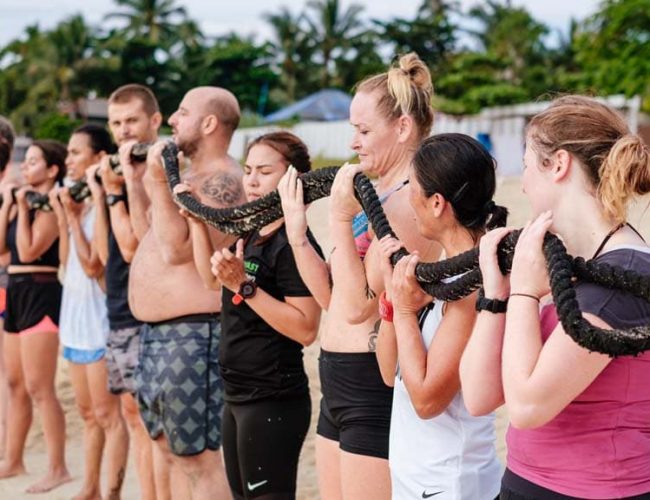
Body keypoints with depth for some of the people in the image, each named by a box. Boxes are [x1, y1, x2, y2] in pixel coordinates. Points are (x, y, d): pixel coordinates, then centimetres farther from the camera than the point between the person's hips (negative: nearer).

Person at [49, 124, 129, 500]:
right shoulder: (78, 200, 10)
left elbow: (93, 265, -19)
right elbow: (66, 260, 10)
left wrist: (72, 215, -16)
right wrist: (63, 216, 2)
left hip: (99, 318, -9)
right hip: (75, 316, 9)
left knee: (107, 414, -3)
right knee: (88, 412, 16)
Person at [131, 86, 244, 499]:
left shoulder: (222, 180, -16)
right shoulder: (191, 175, 16)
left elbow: (176, 249, -23)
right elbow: (149, 239, 23)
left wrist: (158, 183, -21)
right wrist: (138, 180, 20)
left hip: (191, 333, -11)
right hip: (159, 330, 11)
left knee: (200, 459, -5)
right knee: (172, 446, 18)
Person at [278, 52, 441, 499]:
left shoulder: (411, 200, -16)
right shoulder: (376, 193, 12)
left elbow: (357, 305, -20)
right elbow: (333, 298, 12)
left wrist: (340, 219, -20)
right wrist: (297, 232, 4)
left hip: (375, 387, -9)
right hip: (339, 382, 9)